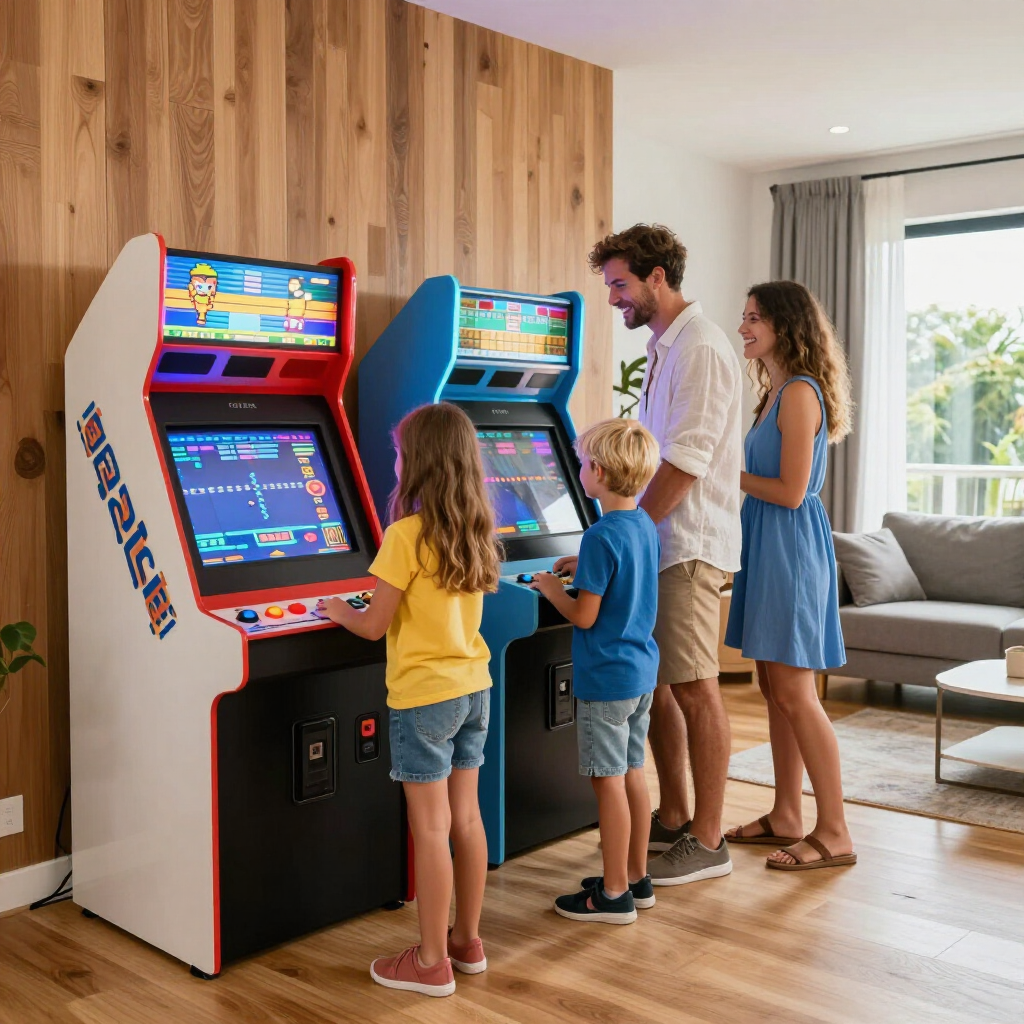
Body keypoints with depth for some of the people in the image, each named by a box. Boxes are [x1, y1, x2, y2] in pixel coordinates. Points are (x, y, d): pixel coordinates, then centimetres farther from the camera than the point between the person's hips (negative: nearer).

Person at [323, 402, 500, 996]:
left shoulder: (407, 535, -18)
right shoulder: (477, 531, 4)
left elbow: (374, 626, -14)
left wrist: (338, 611, 6)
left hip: (424, 699, -7)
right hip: (475, 688, 7)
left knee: (431, 828, 2)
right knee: (466, 816, 15)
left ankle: (432, 962, 14)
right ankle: (468, 941, 28)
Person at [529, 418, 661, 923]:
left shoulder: (602, 536, -21)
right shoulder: (645, 525, 6)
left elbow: (584, 616, -19)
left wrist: (551, 589, -3)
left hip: (606, 677, -9)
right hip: (641, 671, 9)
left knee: (609, 782, 1)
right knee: (632, 774, 16)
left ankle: (614, 894, 11)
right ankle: (637, 878, 27)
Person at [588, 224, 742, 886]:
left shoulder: (700, 348, -14)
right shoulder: (664, 346, 17)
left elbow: (686, 463, -21)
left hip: (689, 544, -10)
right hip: (658, 540, 10)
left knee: (694, 687, -3)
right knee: (655, 682, 14)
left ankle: (707, 842, 8)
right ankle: (674, 819, 27)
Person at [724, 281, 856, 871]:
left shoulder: (801, 393, -15)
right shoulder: (778, 392, 15)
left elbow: (791, 491, -18)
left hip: (791, 546, -10)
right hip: (768, 546, 10)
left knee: (795, 693, -5)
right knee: (775, 687, 14)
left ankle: (835, 834, 6)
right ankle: (787, 817, 25)